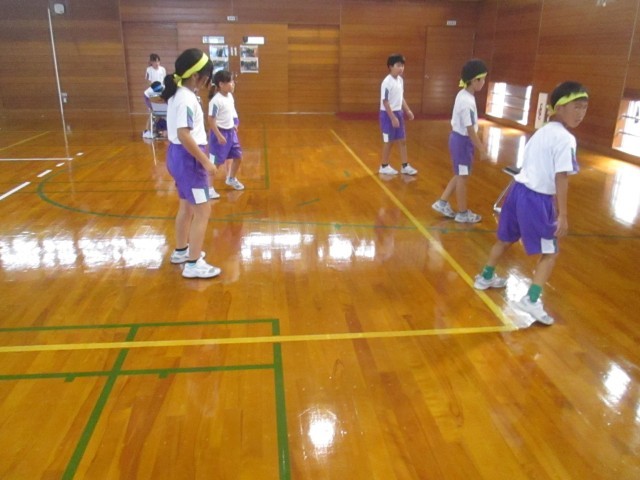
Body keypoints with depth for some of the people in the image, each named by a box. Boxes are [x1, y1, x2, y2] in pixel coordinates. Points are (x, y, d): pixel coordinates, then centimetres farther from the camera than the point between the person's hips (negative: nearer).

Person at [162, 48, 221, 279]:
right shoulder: (187, 99, -21)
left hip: (179, 156, 10)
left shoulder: (178, 94, 9)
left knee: (187, 207, 21)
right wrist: (206, 162, -22)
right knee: (202, 211, -4)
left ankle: (181, 251, 36)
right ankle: (194, 264, 2)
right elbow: (184, 136, -28)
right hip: (188, 158, -10)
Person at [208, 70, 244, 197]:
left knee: (238, 157, 18)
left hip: (231, 132, 9)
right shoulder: (216, 101, -22)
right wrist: (219, 136, -22)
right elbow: (211, 120, -21)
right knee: (215, 162, -2)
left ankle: (231, 179, 41)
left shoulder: (230, 96, 5)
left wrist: (234, 125, 13)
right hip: (220, 133, -8)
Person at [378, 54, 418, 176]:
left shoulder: (400, 80, 6)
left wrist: (407, 110, 13)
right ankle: (384, 166, 19)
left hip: (398, 113, 8)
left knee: (402, 140, 10)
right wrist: (393, 118, -22)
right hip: (388, 114, -8)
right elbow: (385, 102, -20)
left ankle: (405, 166, 18)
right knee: (389, 141, 3)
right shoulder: (387, 82, -19)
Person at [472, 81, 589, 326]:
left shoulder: (542, 132, 12)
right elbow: (561, 178, -19)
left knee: (505, 239, 25)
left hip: (518, 189, 8)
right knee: (550, 252, 4)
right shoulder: (566, 139, -14)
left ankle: (486, 277, 41)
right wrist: (563, 215, -16)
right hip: (536, 198, -8)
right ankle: (531, 299, -3)